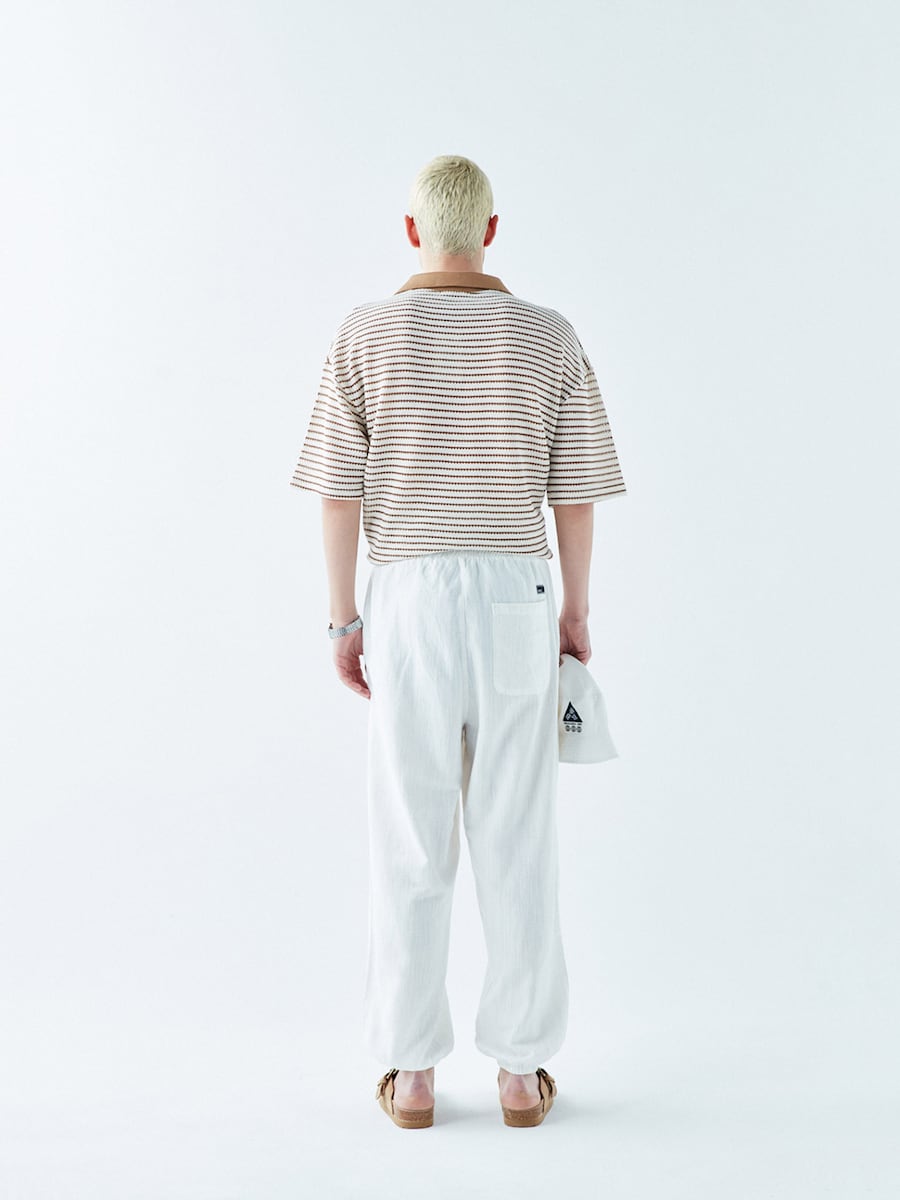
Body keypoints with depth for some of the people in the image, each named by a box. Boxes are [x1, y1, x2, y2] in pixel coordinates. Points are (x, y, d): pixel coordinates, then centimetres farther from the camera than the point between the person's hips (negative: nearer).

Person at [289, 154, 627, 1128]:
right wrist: (575, 611, 12)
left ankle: (412, 1073, 14)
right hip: (517, 598, 1)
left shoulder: (367, 335, -1)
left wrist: (343, 619, 6)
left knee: (410, 839, 7)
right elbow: (575, 494, 2)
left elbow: (338, 490, -2)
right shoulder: (550, 338, 2)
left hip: (409, 598, -1)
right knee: (518, 837, 7)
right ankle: (520, 1070, 15)